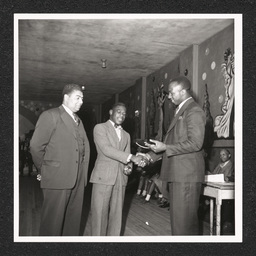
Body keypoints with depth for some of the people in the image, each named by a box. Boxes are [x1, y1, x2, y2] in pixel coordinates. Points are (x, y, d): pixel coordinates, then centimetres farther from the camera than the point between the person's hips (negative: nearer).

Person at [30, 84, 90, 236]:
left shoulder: (78, 121, 18)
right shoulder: (50, 115, -4)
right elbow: (36, 146, -7)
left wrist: (82, 171, 7)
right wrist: (45, 170, 1)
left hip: (78, 180, 7)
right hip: (57, 178, -6)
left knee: (74, 221, 12)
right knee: (53, 223, 2)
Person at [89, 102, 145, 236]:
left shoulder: (126, 135, 21)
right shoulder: (100, 128, 2)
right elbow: (106, 149, -12)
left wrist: (128, 167, -3)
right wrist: (131, 157, -19)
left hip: (120, 178, 5)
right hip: (103, 177, -5)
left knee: (117, 214, 6)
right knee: (100, 214, -3)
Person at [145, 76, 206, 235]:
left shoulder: (194, 111, -11)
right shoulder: (181, 111, 18)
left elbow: (195, 143, -20)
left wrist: (165, 147, -18)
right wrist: (151, 156, 12)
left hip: (187, 174, -10)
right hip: (177, 173, 10)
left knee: (184, 218, -4)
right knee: (177, 216, 17)